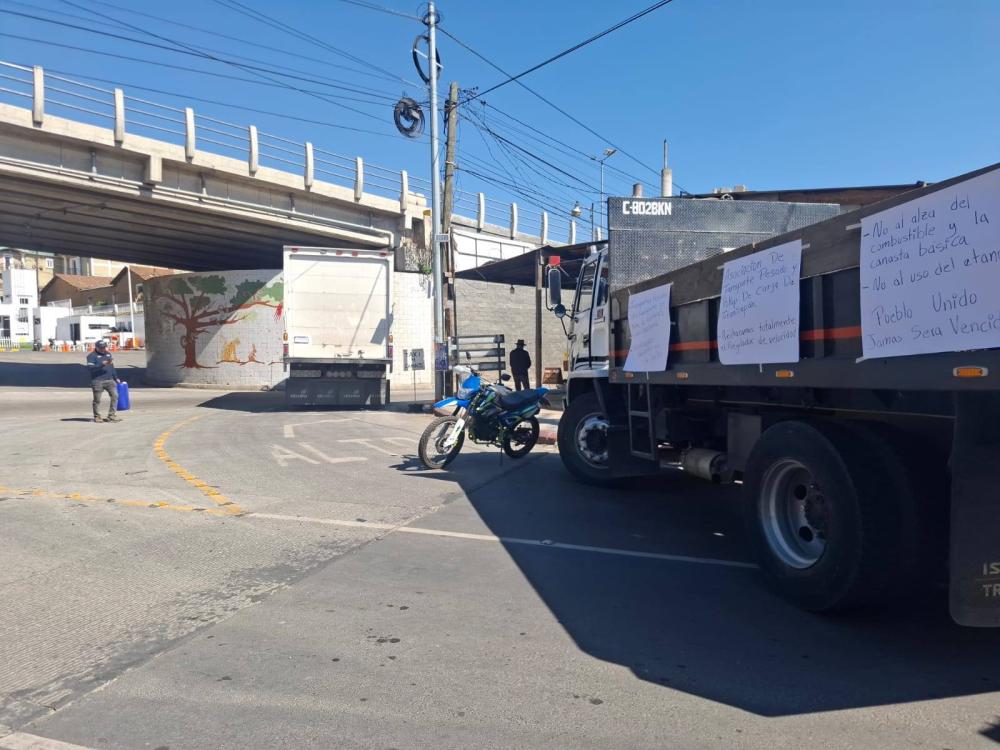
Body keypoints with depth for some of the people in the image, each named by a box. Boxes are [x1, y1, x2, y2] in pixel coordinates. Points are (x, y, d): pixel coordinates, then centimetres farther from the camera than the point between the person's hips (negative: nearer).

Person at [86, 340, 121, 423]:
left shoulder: (108, 354, 17)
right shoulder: (92, 356, -3)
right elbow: (90, 367, -16)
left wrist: (116, 378, 24)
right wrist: (102, 364, -25)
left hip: (110, 380, 5)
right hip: (97, 381, -5)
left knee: (115, 395, -7)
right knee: (97, 400, 2)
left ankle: (111, 415, -1)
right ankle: (97, 416, 15)